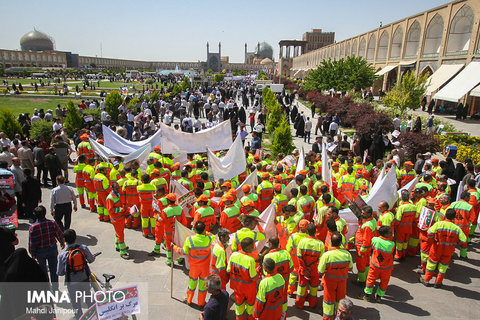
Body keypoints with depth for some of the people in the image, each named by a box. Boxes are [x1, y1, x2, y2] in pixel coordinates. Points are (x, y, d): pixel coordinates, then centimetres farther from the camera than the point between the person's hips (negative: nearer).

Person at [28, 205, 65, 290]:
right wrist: (62, 243, 15)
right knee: (53, 268, 16)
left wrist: (32, 253, 2)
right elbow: (60, 235, -4)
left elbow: (32, 242, -13)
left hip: (40, 251, -1)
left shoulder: (33, 227, -20)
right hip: (52, 248, 1)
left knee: (43, 268, 19)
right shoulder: (52, 223, -16)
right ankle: (55, 286, 26)